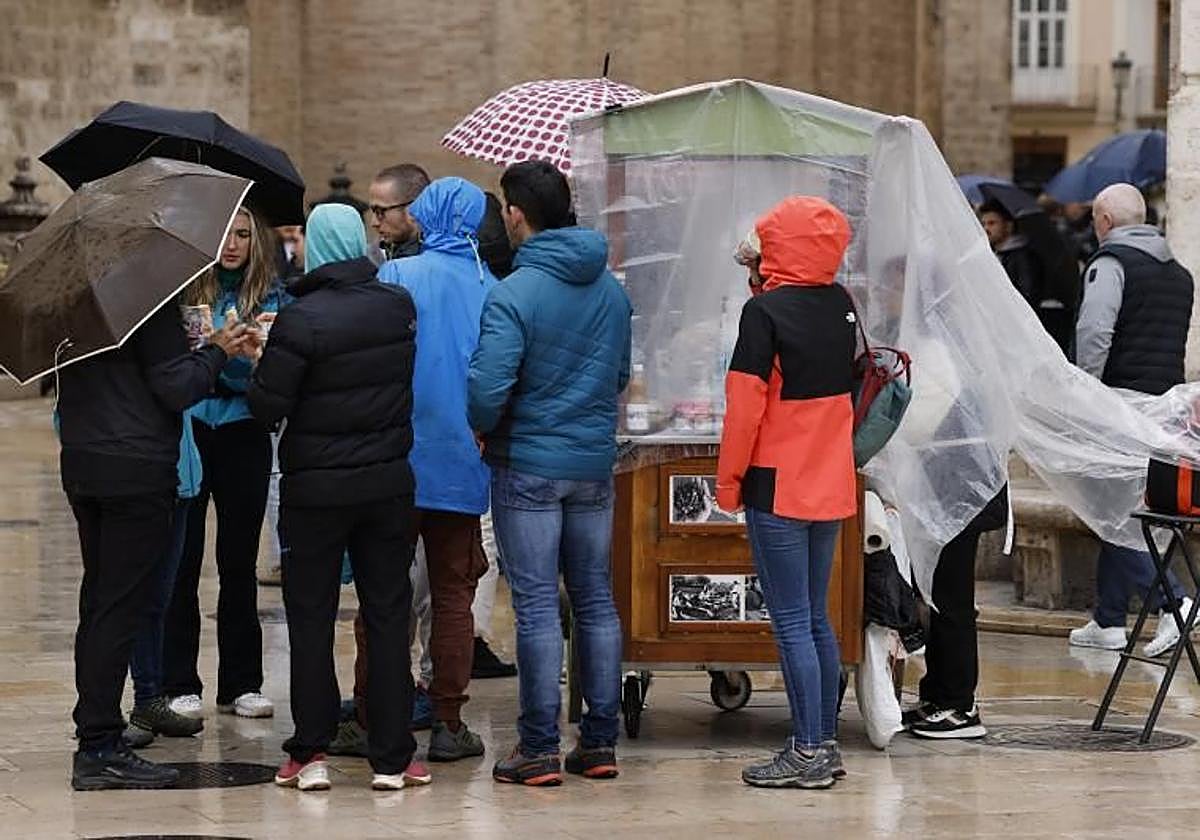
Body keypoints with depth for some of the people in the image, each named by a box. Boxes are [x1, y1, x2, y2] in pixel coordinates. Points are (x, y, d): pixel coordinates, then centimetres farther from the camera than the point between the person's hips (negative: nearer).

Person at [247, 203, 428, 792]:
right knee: (388, 616, 8)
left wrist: (260, 363, 3)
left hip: (315, 489, -4)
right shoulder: (399, 307, -1)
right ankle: (391, 758, 9)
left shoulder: (301, 320, -17)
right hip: (388, 482, 4)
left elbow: (267, 407, -17)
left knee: (311, 618, 6)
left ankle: (310, 755, 6)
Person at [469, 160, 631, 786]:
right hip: (595, 464, 6)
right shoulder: (611, 289, 6)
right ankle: (600, 741, 16)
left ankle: (539, 749, 1)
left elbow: (487, 387, -22)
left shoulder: (514, 294, -17)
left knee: (537, 606, -1)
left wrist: (483, 429, -2)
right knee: (596, 599, 12)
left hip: (528, 467, -6)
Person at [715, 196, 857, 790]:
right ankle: (825, 743, 18)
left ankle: (808, 752, -4)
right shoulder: (842, 305, 7)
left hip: (778, 488, -7)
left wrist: (728, 479, -6)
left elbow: (746, 403, -15)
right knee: (816, 618, 14)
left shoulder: (766, 311, -13)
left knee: (792, 623, -4)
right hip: (831, 486, 7)